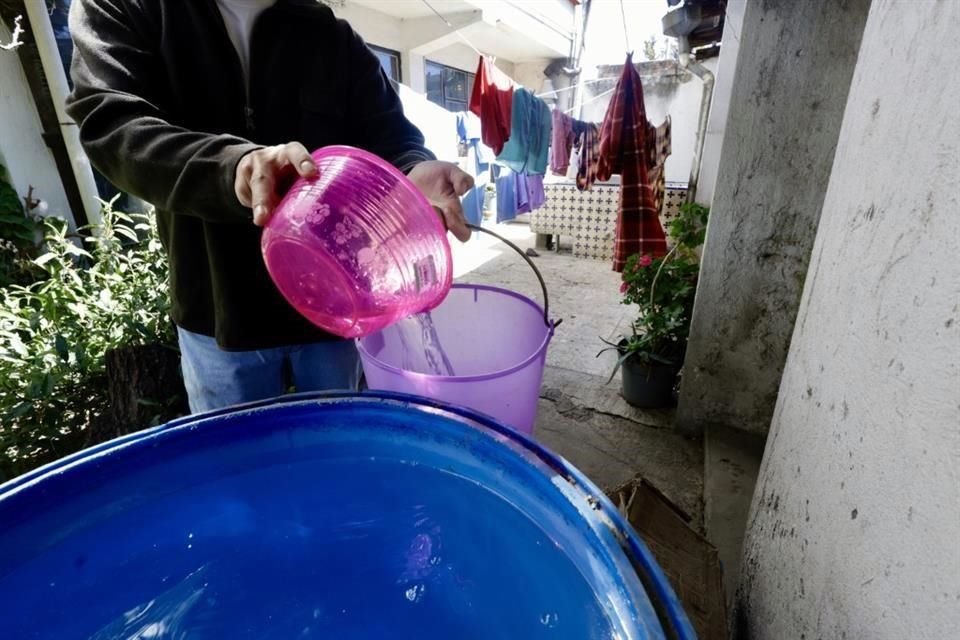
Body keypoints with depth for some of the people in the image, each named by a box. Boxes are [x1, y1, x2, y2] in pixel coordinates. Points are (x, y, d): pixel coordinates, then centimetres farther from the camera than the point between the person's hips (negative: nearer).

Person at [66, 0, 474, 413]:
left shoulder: (334, 38, 6)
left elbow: (388, 134, -3)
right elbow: (106, 119, -15)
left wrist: (413, 172, -28)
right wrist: (232, 165, -36)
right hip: (219, 312, 0)